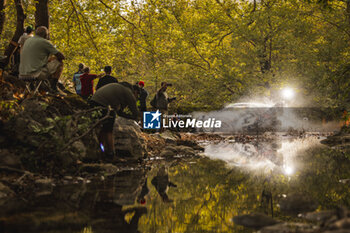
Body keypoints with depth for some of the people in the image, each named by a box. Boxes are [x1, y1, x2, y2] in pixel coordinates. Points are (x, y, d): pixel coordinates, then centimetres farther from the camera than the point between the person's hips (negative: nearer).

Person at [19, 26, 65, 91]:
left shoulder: (27, 40, 17)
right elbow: (61, 57, 0)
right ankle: (53, 87, 2)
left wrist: (49, 59, 26)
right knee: (59, 63, 5)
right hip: (35, 73, -8)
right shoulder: (44, 42, -6)